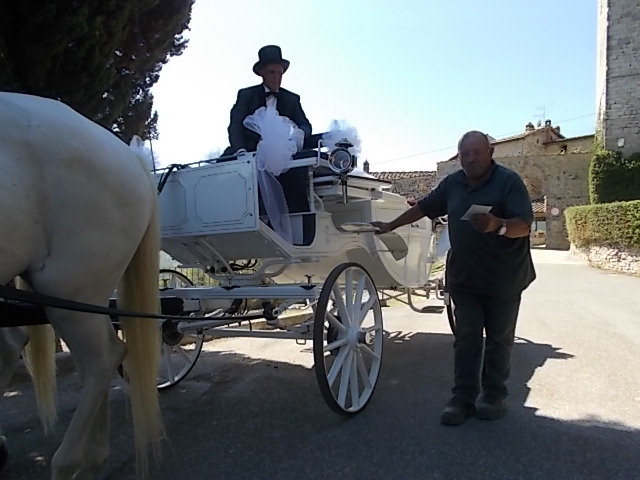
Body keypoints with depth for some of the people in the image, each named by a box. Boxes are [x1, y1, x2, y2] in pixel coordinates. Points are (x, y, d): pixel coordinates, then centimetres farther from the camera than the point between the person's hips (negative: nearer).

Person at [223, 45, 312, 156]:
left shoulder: (292, 100, 18)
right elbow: (235, 126, 0)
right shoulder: (246, 95, 11)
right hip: (249, 153, -1)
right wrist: (240, 150, -21)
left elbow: (305, 126, 10)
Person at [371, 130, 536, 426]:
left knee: (499, 339, 9)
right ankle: (463, 398, 11)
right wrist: (391, 226, 18)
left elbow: (524, 225, -20)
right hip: (464, 277, 4)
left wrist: (498, 225, -40)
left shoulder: (509, 181, -11)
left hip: (503, 278, -4)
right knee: (466, 338, 5)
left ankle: (494, 396, 22)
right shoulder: (452, 183, 5)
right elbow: (424, 207, 15)